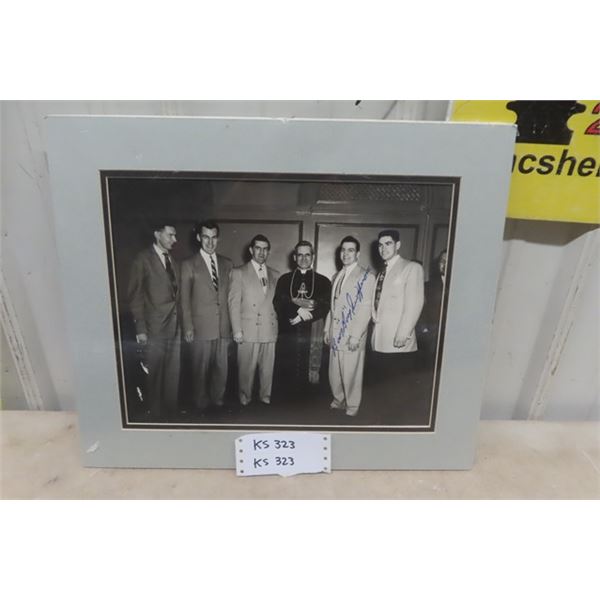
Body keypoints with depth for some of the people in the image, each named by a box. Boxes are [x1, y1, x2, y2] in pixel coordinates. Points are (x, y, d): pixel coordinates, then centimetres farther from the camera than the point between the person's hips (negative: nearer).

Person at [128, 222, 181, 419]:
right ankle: (155, 412, 21)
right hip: (155, 326, -5)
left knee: (173, 372, 12)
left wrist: (180, 320, 5)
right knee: (155, 373, 5)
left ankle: (171, 409, 26)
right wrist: (140, 328, -11)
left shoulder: (173, 261, 13)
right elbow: (135, 295, -7)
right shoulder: (143, 259, -5)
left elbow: (177, 293, 12)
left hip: (175, 325, 5)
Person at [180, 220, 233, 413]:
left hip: (224, 326, 3)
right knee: (201, 369, 7)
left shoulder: (227, 264, 10)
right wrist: (188, 327, -5)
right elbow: (185, 299, -1)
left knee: (222, 368, 11)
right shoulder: (189, 265, -1)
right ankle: (201, 404, 25)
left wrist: (233, 322, 4)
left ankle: (217, 401, 28)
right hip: (201, 327, -3)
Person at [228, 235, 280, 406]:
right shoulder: (239, 273, 2)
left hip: (270, 330, 3)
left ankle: (265, 397, 24)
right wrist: (237, 330, -7)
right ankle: (245, 398, 21)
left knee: (268, 368, 7)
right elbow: (234, 303, -2)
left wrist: (276, 324, 5)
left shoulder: (275, 275, 14)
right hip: (249, 330, -3)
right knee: (246, 368, 3)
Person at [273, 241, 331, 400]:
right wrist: (298, 308, -14)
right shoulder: (284, 279, 14)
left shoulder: (323, 281, 11)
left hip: (311, 336, -1)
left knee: (306, 377, -1)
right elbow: (278, 304, 2)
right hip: (287, 334, 1)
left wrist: (300, 316, -10)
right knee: (286, 377, 2)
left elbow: (324, 308, -1)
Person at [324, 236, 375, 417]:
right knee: (335, 371, 12)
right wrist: (327, 329, 13)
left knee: (351, 373, 2)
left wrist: (355, 336, -17)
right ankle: (338, 399, 32)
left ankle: (352, 406, 21)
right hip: (335, 333, 6)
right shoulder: (336, 276, 14)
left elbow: (365, 309, -13)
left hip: (352, 335, -6)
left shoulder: (366, 276, -8)